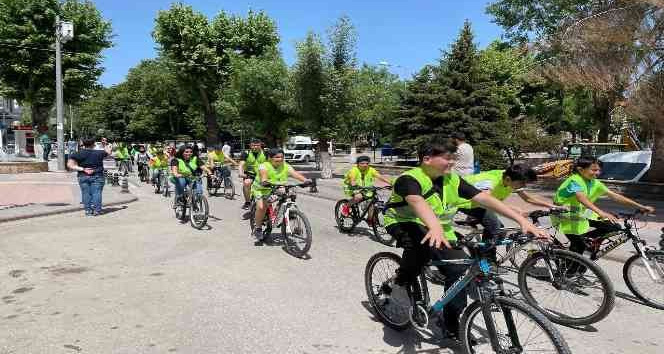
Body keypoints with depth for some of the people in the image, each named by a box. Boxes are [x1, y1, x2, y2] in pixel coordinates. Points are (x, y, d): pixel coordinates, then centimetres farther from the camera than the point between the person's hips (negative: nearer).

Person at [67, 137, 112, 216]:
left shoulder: (78, 154, 0)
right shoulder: (99, 153, -2)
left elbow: (70, 165, -7)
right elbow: (108, 152, 18)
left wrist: (82, 169, -8)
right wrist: (107, 147, 36)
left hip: (83, 177, 1)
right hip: (97, 176, -1)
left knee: (86, 193, 6)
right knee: (96, 192, 2)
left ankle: (88, 210, 7)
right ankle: (96, 210, 0)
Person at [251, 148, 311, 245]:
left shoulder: (286, 166, -6)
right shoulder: (264, 166, -16)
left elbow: (295, 173, -22)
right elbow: (263, 174, -35)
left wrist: (304, 179, -40)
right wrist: (264, 181, -57)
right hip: (261, 189, -4)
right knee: (261, 207, -26)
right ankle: (258, 228, -5)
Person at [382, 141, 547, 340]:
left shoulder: (452, 180, -5)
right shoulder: (409, 179, -23)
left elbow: (484, 198, -12)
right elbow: (417, 202, -45)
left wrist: (522, 221, -21)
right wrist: (434, 228, -65)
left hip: (441, 230, 6)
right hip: (406, 224, -6)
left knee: (459, 270, -11)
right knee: (425, 240, -39)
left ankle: (451, 325, 10)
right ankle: (401, 281, -13)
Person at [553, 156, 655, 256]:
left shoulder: (595, 183, 0)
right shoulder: (574, 181, -24)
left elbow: (614, 195, -1)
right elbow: (581, 198, -42)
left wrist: (640, 207, -6)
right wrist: (600, 212, -56)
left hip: (582, 213, 8)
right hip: (566, 215, -7)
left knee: (613, 227, -2)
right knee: (579, 245, -16)